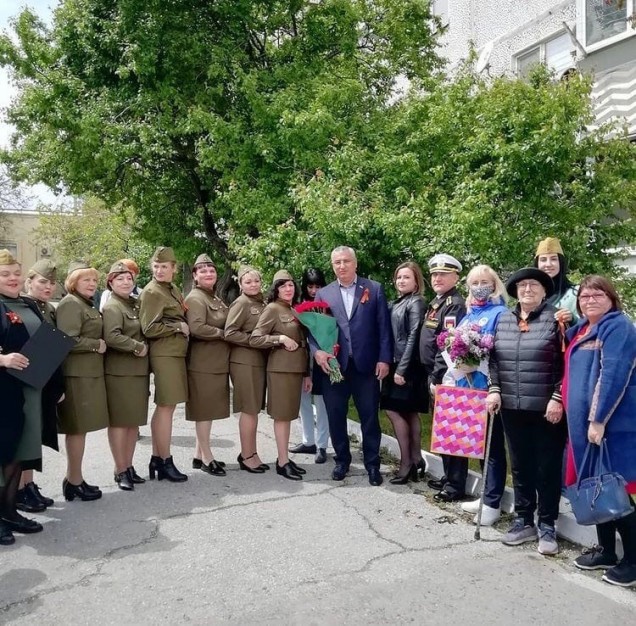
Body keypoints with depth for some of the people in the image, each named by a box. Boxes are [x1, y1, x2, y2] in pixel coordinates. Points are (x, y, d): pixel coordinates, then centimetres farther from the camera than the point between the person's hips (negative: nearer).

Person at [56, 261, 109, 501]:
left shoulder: (86, 305, 20)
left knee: (78, 428, 14)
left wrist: (99, 344, 15)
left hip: (89, 372, 10)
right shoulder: (70, 304, -12)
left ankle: (73, 478, 23)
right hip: (77, 374, -10)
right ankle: (75, 481, 6)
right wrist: (97, 345, -13)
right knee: (78, 427, -3)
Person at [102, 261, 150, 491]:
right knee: (119, 420, 0)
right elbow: (111, 337, -24)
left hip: (139, 370, 8)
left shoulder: (137, 304, 14)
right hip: (119, 371, -8)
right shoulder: (112, 307, -10)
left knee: (134, 420, 11)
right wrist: (138, 347, -16)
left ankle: (129, 466, 21)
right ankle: (120, 470, 8)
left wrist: (144, 348, 8)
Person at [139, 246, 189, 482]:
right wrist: (178, 327, -13)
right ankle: (165, 462, 5)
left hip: (176, 354, 9)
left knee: (164, 407, 13)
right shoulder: (151, 292, -11)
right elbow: (149, 329, -17)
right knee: (166, 407, -4)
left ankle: (156, 459, 22)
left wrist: (184, 328, 8)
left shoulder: (174, 290, 16)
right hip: (164, 355, -9)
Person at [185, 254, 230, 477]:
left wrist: (225, 334, 7)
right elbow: (196, 328, -24)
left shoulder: (216, 298, 18)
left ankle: (199, 455, 23)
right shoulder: (195, 298, -11)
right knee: (204, 409, -1)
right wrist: (223, 334, -14)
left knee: (209, 409, 14)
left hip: (217, 362, 9)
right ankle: (206, 457, 8)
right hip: (203, 363, -9)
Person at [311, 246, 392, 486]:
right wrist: (317, 351, -12)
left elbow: (383, 326, 0)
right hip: (334, 365, 2)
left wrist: (384, 358, -6)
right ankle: (342, 460, 29)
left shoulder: (374, 289, 4)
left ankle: (372, 464, 22)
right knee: (336, 417, 10)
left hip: (366, 365, -2)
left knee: (369, 417, 7)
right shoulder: (323, 294, 9)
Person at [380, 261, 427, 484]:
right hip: (396, 364, 8)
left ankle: (406, 462, 2)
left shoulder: (416, 302, -8)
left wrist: (402, 369, -18)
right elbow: (391, 335, 13)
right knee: (409, 413, 10)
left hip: (407, 366, -8)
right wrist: (390, 364, 5)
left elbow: (413, 338, -15)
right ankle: (415, 459, 16)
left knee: (393, 409, -7)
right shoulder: (396, 303, 15)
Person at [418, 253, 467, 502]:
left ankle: (456, 485, 6)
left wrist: (438, 378, -20)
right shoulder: (436, 302, 16)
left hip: (444, 378, -10)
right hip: (434, 376, 10)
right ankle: (448, 476, 28)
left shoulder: (455, 304, -13)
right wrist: (432, 378, 16)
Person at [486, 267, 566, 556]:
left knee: (547, 467, 6)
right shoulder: (503, 320, 9)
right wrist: (494, 389, 1)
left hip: (546, 408, -4)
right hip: (512, 408, 4)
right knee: (520, 466, 13)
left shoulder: (556, 319, -5)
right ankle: (524, 522, 26)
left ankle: (547, 526, 19)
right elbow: (494, 359, 12)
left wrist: (557, 398, -13)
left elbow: (566, 364, -8)